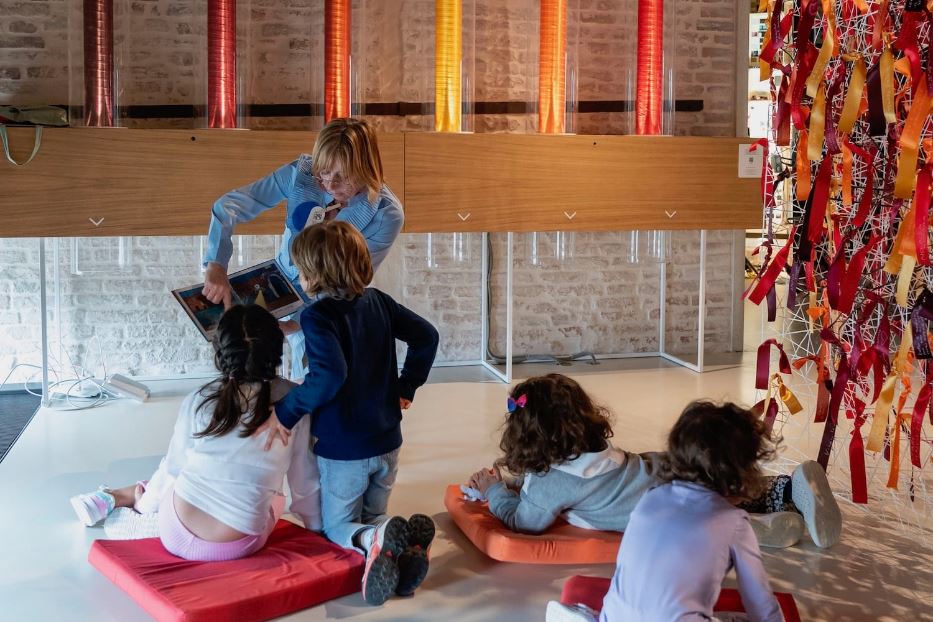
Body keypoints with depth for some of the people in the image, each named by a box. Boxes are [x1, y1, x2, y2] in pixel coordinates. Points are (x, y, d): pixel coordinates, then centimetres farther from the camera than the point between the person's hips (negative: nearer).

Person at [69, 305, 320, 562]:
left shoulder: (198, 401, -7)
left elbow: (173, 468, 7)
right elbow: (304, 481, 0)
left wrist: (143, 504, 27)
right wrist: (315, 526, 17)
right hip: (236, 549, -2)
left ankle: (112, 498, 33)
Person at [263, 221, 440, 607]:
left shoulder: (317, 316, -19)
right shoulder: (378, 302, 1)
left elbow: (330, 375, -32)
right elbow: (426, 336, 6)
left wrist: (286, 412, -20)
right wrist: (406, 387, 15)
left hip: (343, 449, -6)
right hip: (387, 442, 6)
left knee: (336, 525, 16)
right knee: (372, 516, 24)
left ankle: (375, 538, -21)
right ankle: (406, 548, -14)